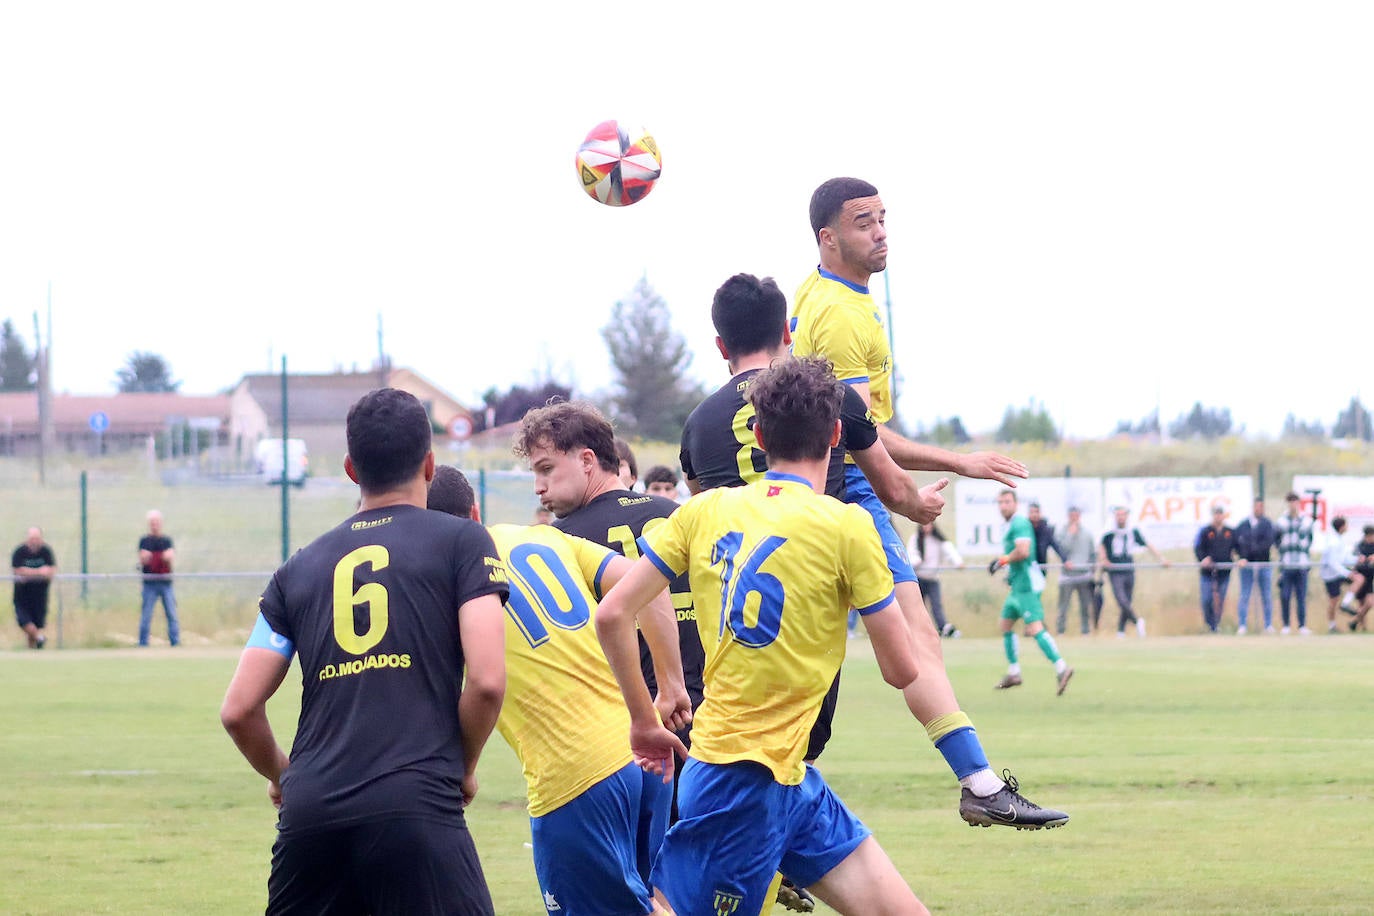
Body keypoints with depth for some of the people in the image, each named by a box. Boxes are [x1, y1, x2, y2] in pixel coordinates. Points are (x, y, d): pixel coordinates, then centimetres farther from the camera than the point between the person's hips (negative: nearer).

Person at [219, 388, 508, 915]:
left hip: (309, 812, 4)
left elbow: (238, 710, 14)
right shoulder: (462, 542, 6)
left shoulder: (301, 567, 18)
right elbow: (486, 681, -5)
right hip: (415, 809, -4)